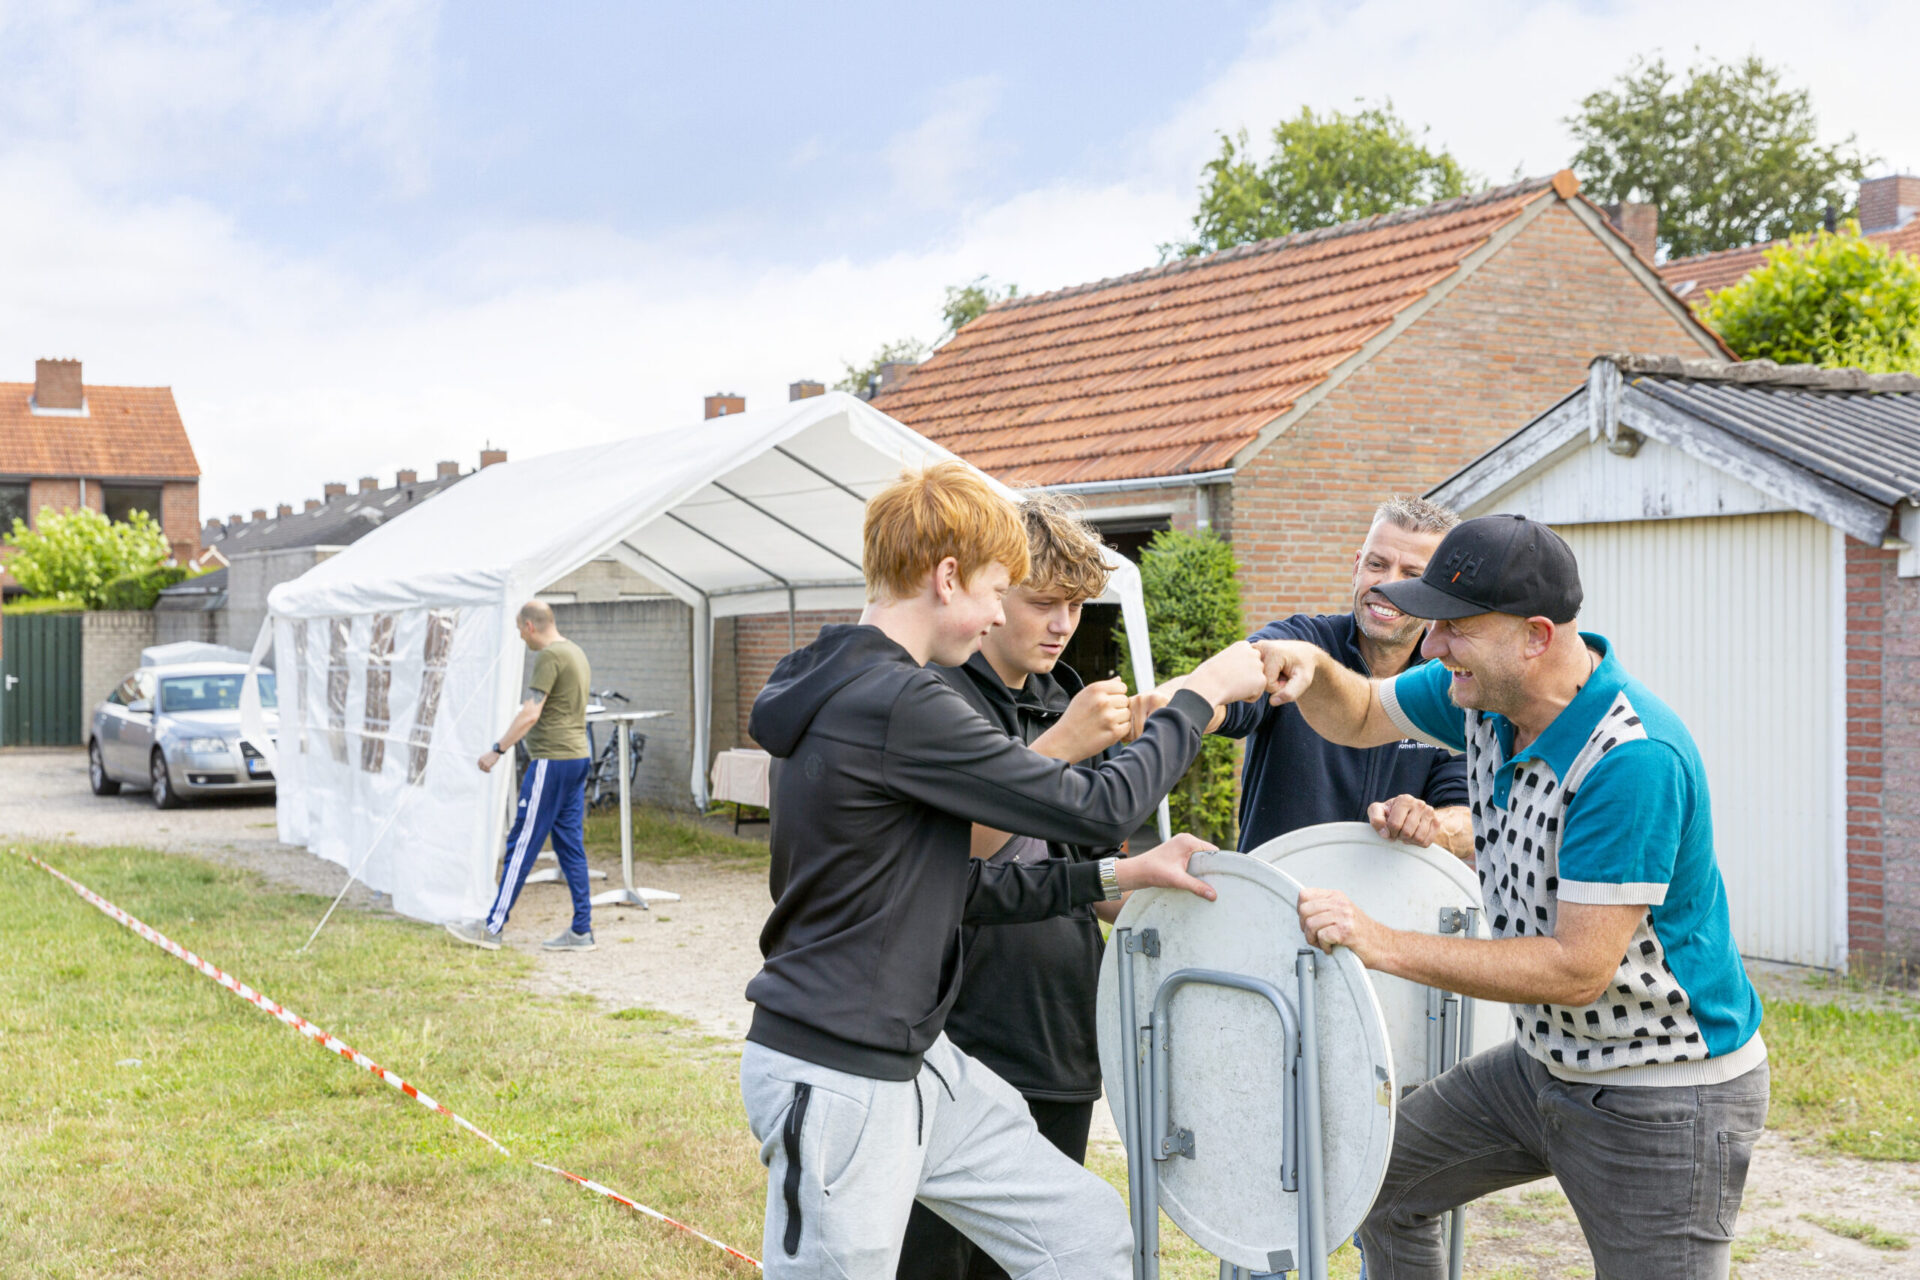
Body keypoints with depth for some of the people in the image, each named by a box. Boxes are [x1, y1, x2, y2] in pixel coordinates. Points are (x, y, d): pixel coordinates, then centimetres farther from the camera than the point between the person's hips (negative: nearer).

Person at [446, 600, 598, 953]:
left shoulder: (549, 657, -13)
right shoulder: (576, 653, 16)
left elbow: (531, 713, -18)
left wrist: (498, 750, -14)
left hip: (552, 760, -9)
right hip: (578, 756, 9)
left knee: (522, 844, -4)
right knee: (570, 846, 9)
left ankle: (493, 927, 1)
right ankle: (581, 930, 9)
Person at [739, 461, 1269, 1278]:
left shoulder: (851, 690, 10)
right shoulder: (897, 705, -23)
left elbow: (955, 887, 14)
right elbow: (1098, 809, -17)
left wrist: (1118, 876, 9)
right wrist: (1203, 695, -4)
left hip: (918, 1065, 10)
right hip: (836, 1085, -10)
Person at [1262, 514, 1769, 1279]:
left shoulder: (1633, 759, -32)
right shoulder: (1485, 693, -6)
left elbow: (1578, 971, -30)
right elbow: (1358, 719, 13)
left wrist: (1385, 946, -29)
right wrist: (1313, 669, -11)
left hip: (1665, 1099, -8)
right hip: (1544, 1061, 9)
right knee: (1379, 1184, 15)